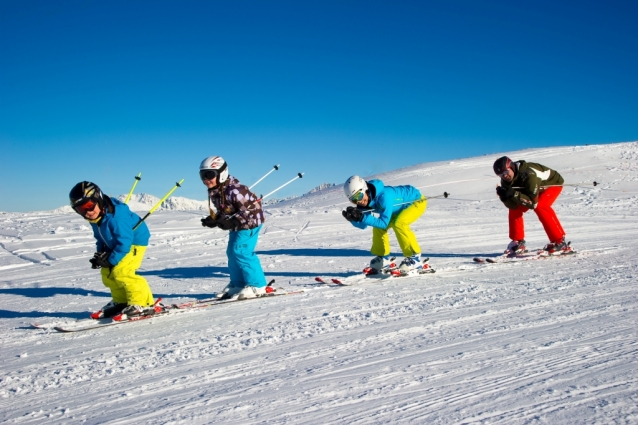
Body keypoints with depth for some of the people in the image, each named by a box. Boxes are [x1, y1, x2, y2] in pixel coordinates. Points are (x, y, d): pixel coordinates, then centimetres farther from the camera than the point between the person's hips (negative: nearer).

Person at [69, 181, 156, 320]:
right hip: (115, 245, 10)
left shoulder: (116, 216, -33)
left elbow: (124, 242, -30)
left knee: (121, 271, -23)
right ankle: (121, 302, 22)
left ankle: (142, 304, -17)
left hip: (134, 242, -10)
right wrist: (100, 254, -2)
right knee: (107, 273, 9)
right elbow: (100, 238, 13)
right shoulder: (96, 218, -3)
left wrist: (111, 260, -23)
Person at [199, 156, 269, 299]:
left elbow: (250, 208, -28)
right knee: (232, 252, 13)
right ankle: (238, 284, 25)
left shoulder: (234, 190, -29)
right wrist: (214, 220, -4)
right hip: (237, 225, 10)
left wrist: (232, 222, -34)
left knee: (241, 252, -16)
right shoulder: (214, 191, 0)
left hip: (250, 222, -10)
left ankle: (256, 286, -8)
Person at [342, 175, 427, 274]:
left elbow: (384, 223, -34)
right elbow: (362, 225, -10)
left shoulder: (384, 196, -38)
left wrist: (363, 217, -41)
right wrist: (353, 218, -30)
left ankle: (414, 258, -18)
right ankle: (383, 258, 17)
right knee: (378, 226, 0)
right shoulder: (364, 201, -14)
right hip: (402, 205, 8)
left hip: (417, 200, -8)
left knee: (398, 223, -30)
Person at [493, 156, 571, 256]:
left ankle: (559, 242, -27)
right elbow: (512, 205, -21)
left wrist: (514, 194, -48)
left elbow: (533, 203, -40)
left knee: (540, 206, -32)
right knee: (515, 210, -5)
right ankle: (518, 242, 9)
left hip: (552, 183, -7)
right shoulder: (506, 180, -20)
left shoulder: (529, 174, -40)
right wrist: (505, 197, -41)